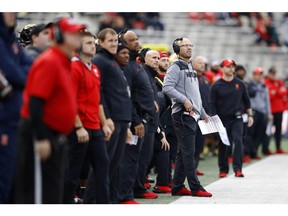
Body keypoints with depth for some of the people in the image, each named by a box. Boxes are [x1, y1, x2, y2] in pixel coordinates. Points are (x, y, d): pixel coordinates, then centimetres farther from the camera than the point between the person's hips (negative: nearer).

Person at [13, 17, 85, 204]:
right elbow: (35, 103, -21)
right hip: (41, 133, -10)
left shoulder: (65, 63, 15)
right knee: (39, 192, -8)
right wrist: (41, 139, -25)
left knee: (55, 190, 14)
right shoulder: (49, 62, -15)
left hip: (57, 137, 10)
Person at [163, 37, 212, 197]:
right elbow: (167, 87, -19)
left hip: (192, 115, 9)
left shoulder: (190, 67, 22)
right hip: (182, 114, -9)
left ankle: (177, 187, 14)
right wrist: (184, 100, -24)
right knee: (189, 152, -9)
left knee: (184, 153, 10)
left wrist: (203, 113, 27)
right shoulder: (176, 67, -6)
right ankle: (195, 188, -10)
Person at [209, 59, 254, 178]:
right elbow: (212, 104, -1)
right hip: (223, 119, -1)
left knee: (238, 140, -15)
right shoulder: (216, 86, -1)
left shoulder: (240, 84, 7)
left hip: (237, 119, 1)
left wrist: (250, 115, 10)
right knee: (223, 145, 5)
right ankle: (223, 169, 18)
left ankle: (237, 169, -16)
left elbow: (246, 100, 14)